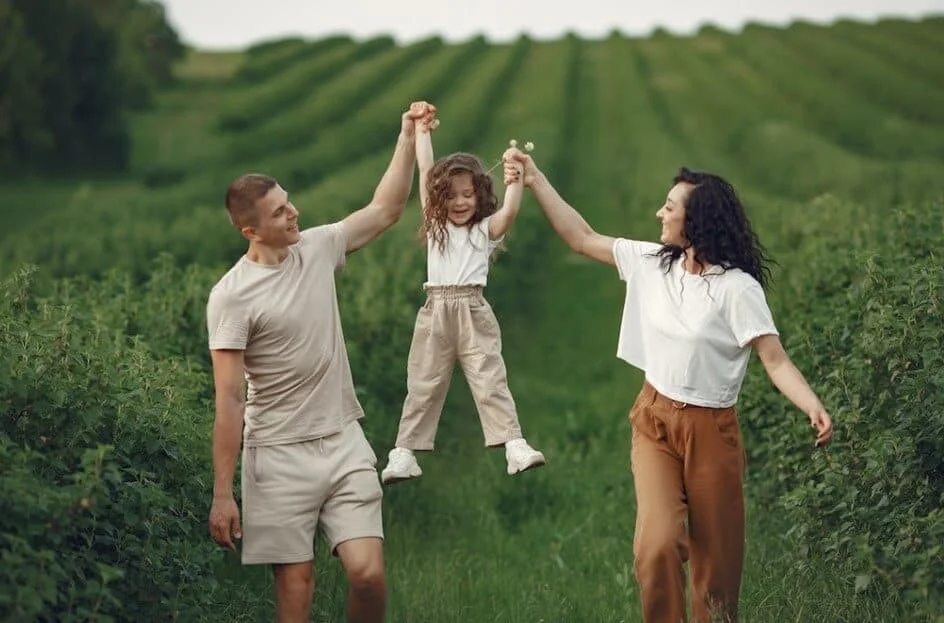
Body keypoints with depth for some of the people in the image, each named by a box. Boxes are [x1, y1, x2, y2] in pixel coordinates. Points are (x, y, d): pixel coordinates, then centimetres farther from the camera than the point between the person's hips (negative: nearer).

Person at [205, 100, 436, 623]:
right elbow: (229, 400, -14)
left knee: (368, 573, -6)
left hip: (344, 443, 4)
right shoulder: (231, 296, -13)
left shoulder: (318, 248, 3)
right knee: (296, 581, 2)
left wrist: (407, 136, 2)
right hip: (280, 455, -4)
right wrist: (222, 494, -15)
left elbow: (385, 211, 12)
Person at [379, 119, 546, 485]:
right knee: (423, 386, 6)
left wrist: (516, 176, -24)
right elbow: (426, 171, 11)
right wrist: (422, 132, 14)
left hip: (473, 312, -2)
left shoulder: (486, 229, 5)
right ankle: (404, 454, 9)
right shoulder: (434, 223, 11)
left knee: (490, 382, -6)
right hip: (435, 313, 3)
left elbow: (509, 211, -16)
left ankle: (515, 447, -10)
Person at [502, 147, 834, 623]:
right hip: (653, 422, 4)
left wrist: (814, 408, -36)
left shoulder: (737, 288, -14)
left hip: (709, 429, -3)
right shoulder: (650, 262, 2)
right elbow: (582, 239, 11)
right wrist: (535, 180, 8)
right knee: (656, 546, -13)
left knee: (716, 558, 6)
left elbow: (775, 360, -19)